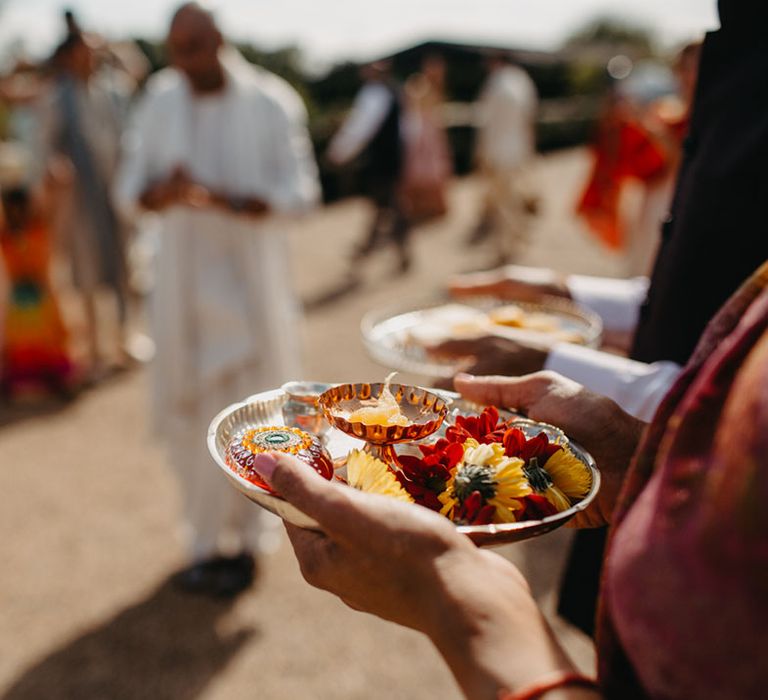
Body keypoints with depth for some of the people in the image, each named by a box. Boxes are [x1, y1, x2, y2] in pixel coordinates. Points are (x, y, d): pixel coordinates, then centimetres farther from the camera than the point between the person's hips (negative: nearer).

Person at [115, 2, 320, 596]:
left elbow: (300, 190, -12)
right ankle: (212, 535, 28)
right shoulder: (160, 100, 3)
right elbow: (131, 186, 2)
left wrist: (227, 199, -27)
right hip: (182, 280, 4)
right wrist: (162, 191, -21)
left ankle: (243, 539, 19)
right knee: (185, 412, 8)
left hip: (249, 282, -3)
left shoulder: (270, 103, -7)